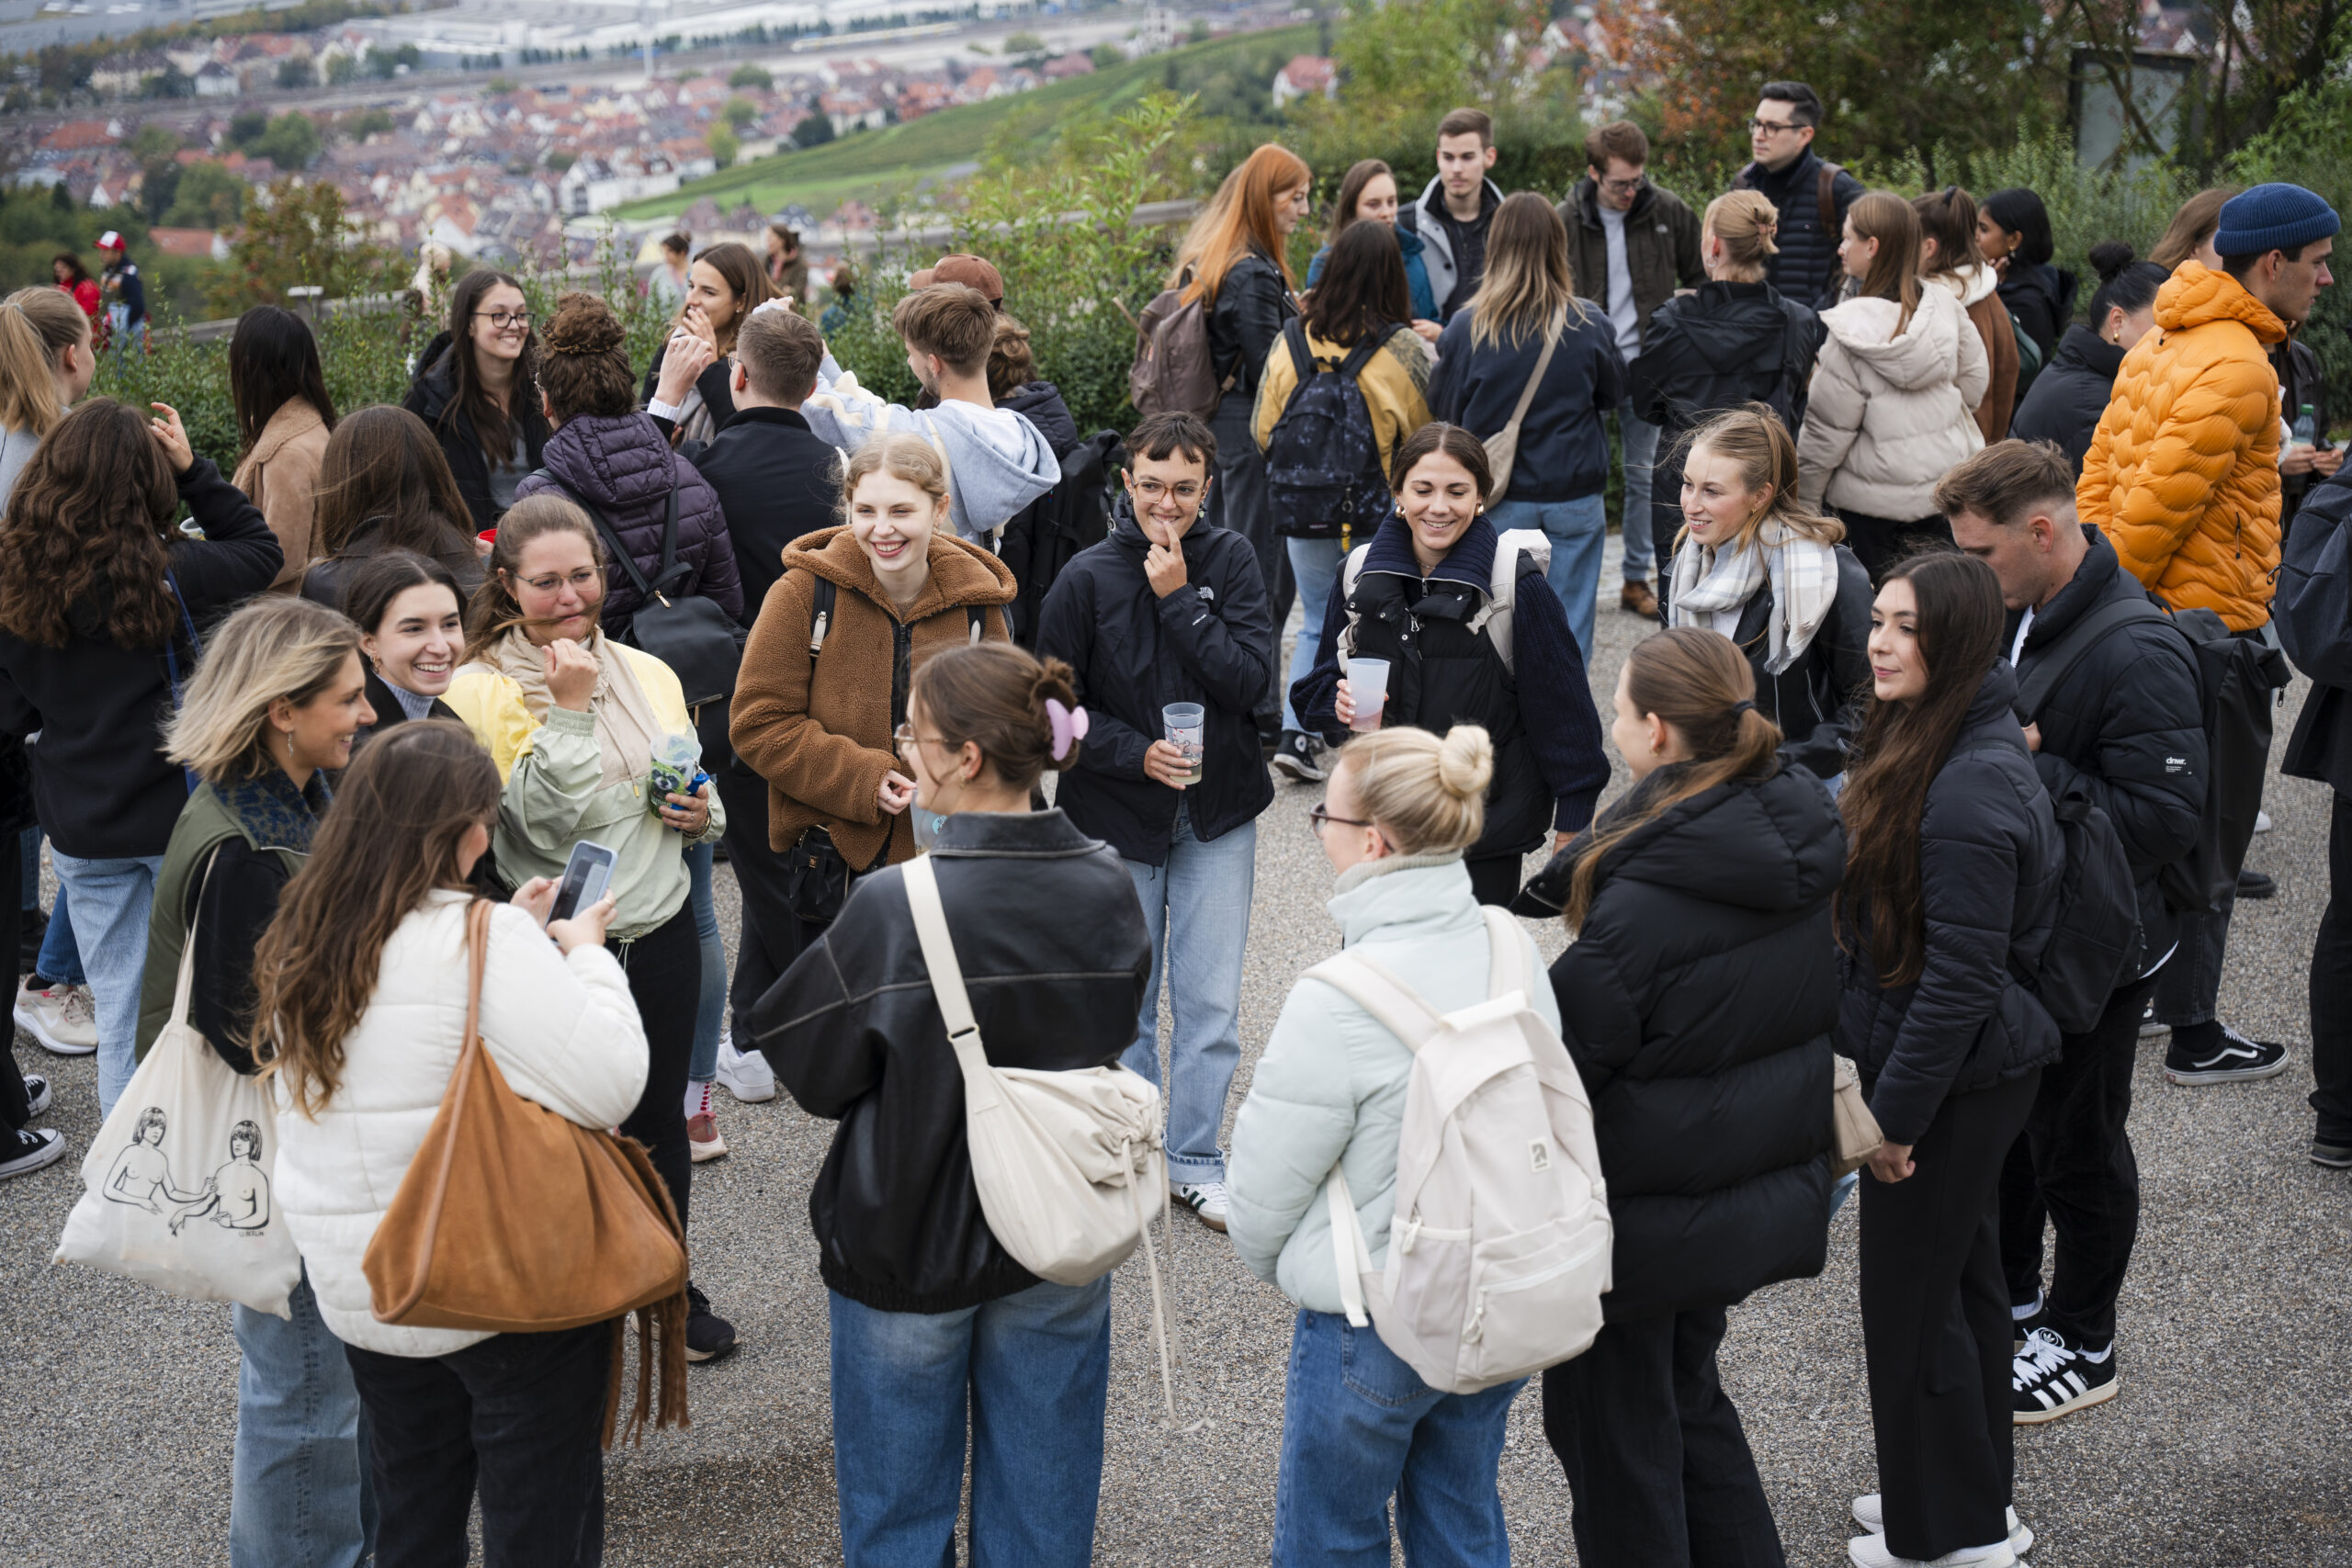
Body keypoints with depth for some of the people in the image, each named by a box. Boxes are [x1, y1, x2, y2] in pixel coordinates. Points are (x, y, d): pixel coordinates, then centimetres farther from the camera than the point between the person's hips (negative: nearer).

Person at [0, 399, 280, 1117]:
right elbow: (261, 550, 0)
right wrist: (192, 468, 0)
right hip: (178, 814, -3)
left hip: (80, 827, 3)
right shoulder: (163, 576, -17)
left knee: (118, 1010, 13)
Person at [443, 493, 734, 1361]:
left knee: (659, 1120, 17)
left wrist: (701, 813, -3)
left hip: (660, 935, 5)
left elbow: (698, 796, 19)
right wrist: (569, 706, -22)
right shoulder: (484, 688, -10)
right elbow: (547, 824, -19)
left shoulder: (648, 672, 7)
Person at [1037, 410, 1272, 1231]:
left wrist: (1179, 598, -18)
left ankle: (1196, 1162, 19)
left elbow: (1252, 682, -13)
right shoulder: (1088, 577, -8)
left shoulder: (1230, 561, -4)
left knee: (1210, 1002, 4)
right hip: (1117, 819, -1)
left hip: (1217, 817, 1)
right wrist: (1136, 753, -15)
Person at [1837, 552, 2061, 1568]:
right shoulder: (1926, 741, 5)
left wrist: (1895, 1111, -19)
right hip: (1972, 1068, 10)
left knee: (1911, 1298, 4)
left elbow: (1961, 976, -26)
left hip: (1952, 1075, -10)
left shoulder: (1971, 789, -27)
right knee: (1962, 1277, 21)